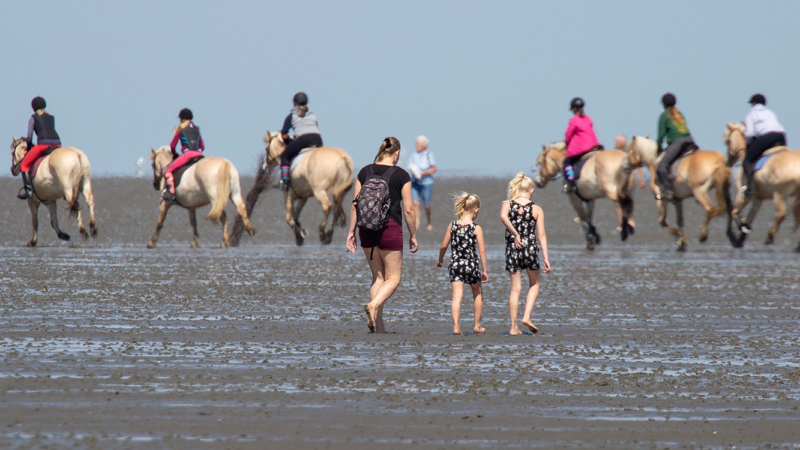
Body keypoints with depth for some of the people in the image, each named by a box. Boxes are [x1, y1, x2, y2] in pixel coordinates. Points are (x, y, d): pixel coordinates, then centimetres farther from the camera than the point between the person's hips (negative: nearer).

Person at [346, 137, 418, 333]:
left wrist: (352, 231, 10)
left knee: (378, 277, 14)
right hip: (390, 228, -4)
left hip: (367, 228, 4)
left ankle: (378, 324, 7)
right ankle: (374, 305, -22)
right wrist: (413, 236, 4)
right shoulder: (401, 175, -5)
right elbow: (408, 210, -6)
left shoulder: (365, 172, 5)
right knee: (393, 278, 6)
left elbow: (355, 205, 5)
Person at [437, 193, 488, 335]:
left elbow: (444, 246, 5)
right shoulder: (476, 228, -7)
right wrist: (484, 270, -1)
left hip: (455, 265, 1)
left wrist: (440, 259, 24)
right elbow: (482, 250, -8)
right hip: (471, 264, -1)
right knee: (477, 294, 19)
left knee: (457, 296, -3)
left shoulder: (453, 226, 1)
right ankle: (477, 325, 26)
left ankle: (456, 326, -17)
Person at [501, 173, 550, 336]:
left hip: (513, 249, 1)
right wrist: (545, 257, -5)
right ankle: (527, 317, 3)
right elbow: (541, 235, -4)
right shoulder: (537, 210, 0)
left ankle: (514, 327, 5)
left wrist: (515, 234, -20)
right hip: (530, 249, -1)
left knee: (515, 288, 8)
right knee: (534, 284, 19)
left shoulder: (508, 205, 1)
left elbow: (503, 216, -22)